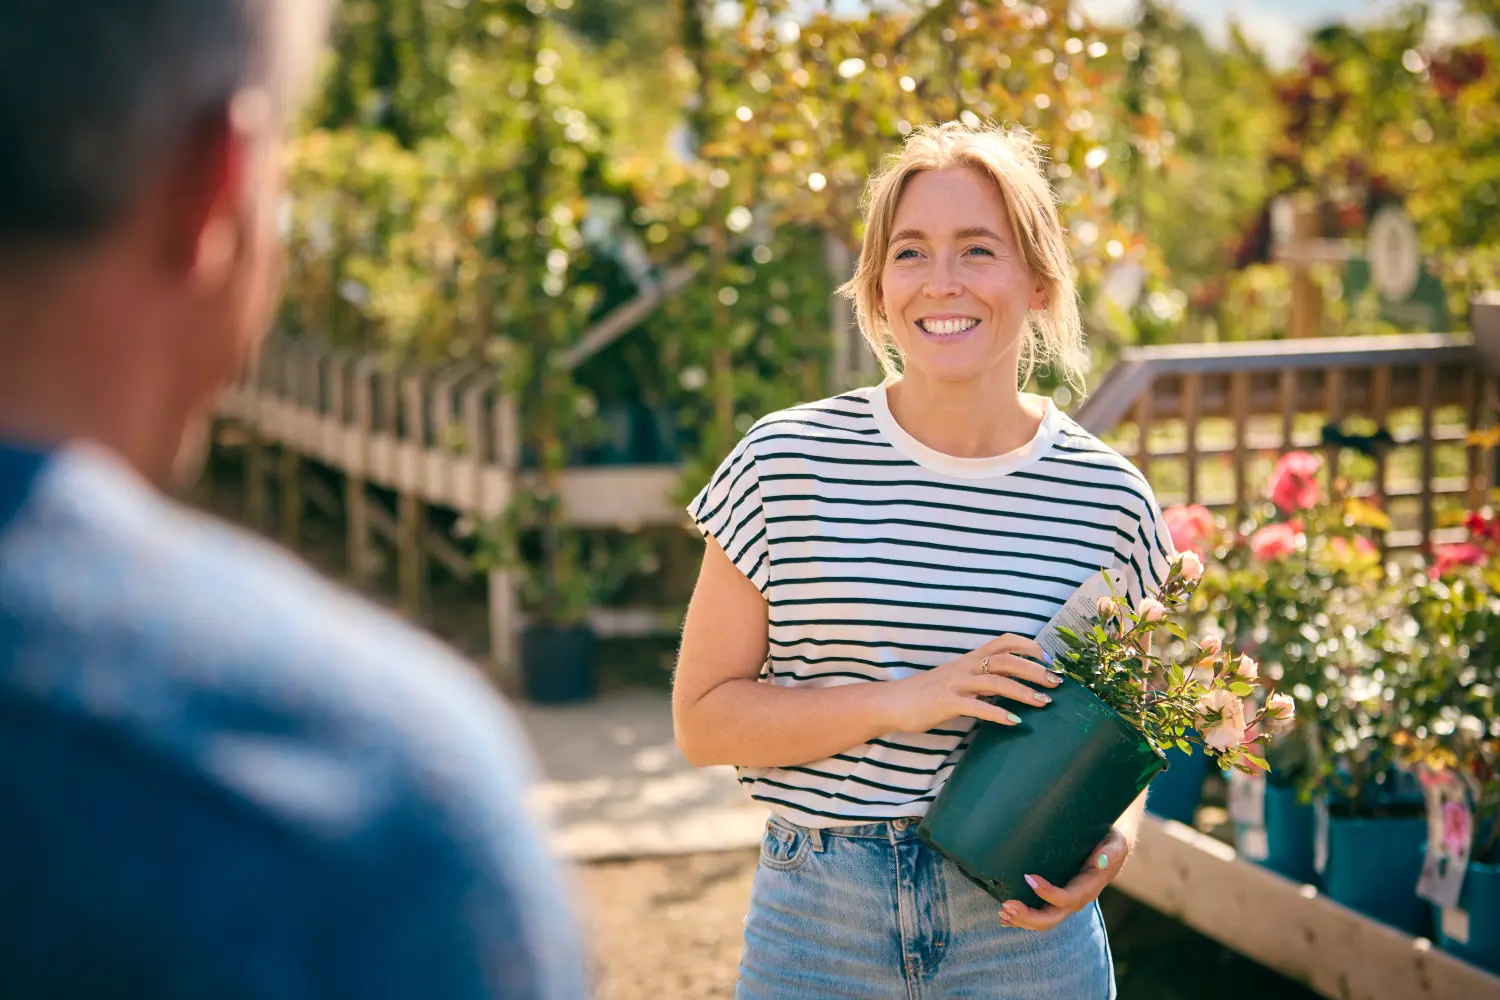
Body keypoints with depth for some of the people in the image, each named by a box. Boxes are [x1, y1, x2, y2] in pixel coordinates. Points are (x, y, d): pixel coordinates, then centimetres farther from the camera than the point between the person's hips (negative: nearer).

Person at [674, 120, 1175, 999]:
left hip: (1026, 929, 1)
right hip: (819, 926, -1)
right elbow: (703, 718, -5)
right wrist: (900, 701, -18)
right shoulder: (787, 465, -6)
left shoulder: (1107, 499, -1)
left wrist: (1116, 836, -10)